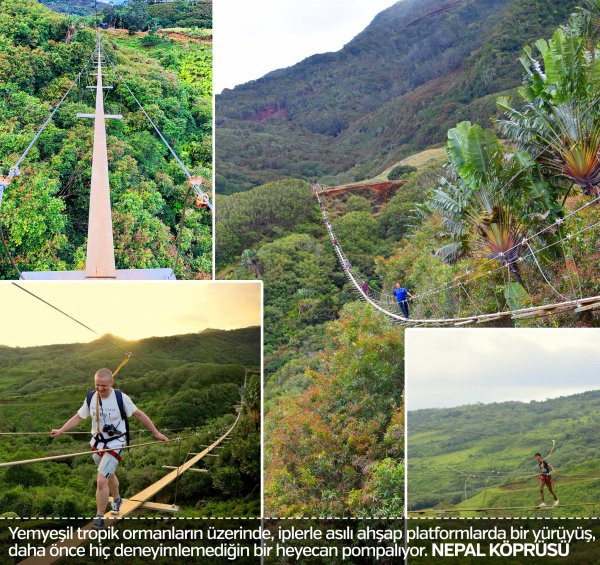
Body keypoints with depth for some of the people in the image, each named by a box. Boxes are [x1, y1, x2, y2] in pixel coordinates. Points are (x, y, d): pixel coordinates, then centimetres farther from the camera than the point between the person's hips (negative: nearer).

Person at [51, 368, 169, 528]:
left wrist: (156, 433, -5)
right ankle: (116, 499, 53)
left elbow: (139, 415, -7)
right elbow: (78, 417, 7)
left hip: (114, 444, -5)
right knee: (109, 475, 26)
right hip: (97, 443, 5)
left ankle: (99, 517, -3)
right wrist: (60, 430, -3)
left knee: (101, 481, -16)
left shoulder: (121, 398, -16)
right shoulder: (91, 398, -5)